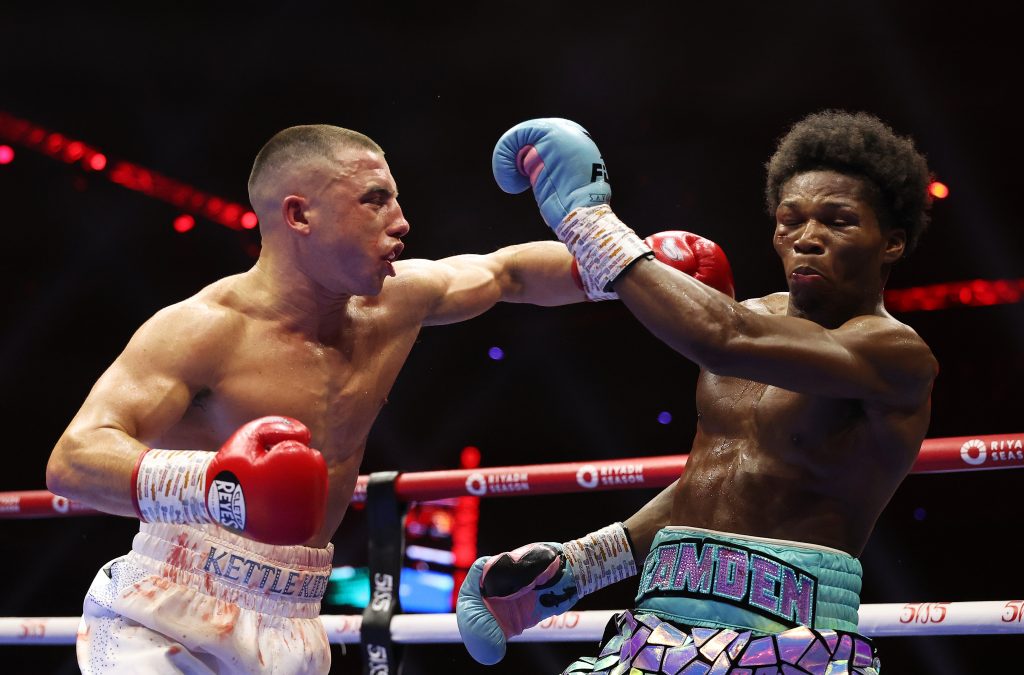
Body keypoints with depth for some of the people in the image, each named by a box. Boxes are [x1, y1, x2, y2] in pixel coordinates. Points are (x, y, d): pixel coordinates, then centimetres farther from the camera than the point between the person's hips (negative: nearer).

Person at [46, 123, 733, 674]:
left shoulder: (393, 304, 5)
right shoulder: (202, 327, -17)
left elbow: (507, 272, 24)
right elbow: (72, 460, -26)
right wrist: (203, 485, -44)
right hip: (166, 616, -6)